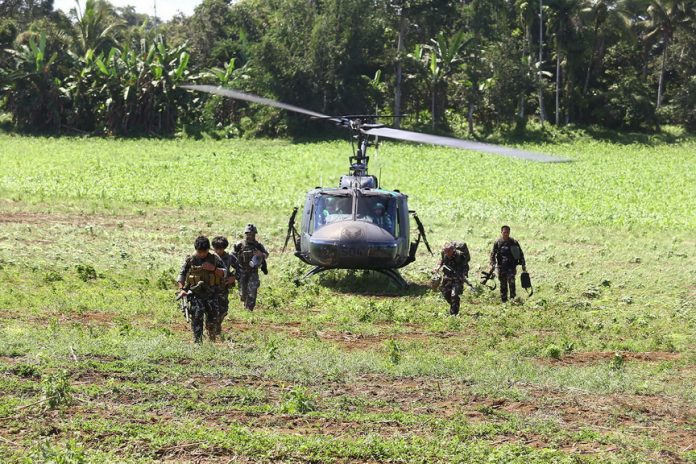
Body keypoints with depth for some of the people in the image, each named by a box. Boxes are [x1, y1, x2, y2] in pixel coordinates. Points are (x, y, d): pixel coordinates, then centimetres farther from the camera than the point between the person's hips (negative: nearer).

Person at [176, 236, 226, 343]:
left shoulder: (215, 259, 3)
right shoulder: (190, 260, 1)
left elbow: (224, 273, 3)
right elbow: (182, 275, 2)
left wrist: (213, 268, -14)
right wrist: (181, 289, -12)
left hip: (212, 294, 1)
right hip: (195, 294, -1)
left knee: (213, 318, 4)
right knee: (197, 317, -10)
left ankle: (212, 340, 24)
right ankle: (198, 341, -8)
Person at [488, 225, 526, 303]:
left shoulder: (514, 242, 1)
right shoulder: (497, 242, 2)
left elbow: (521, 254, 8)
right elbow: (492, 254, 5)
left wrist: (523, 265, 5)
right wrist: (492, 265, -9)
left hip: (511, 266, -2)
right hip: (501, 267, 2)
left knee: (511, 281, -20)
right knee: (503, 285, 6)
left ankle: (513, 298, -16)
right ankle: (504, 301, 14)